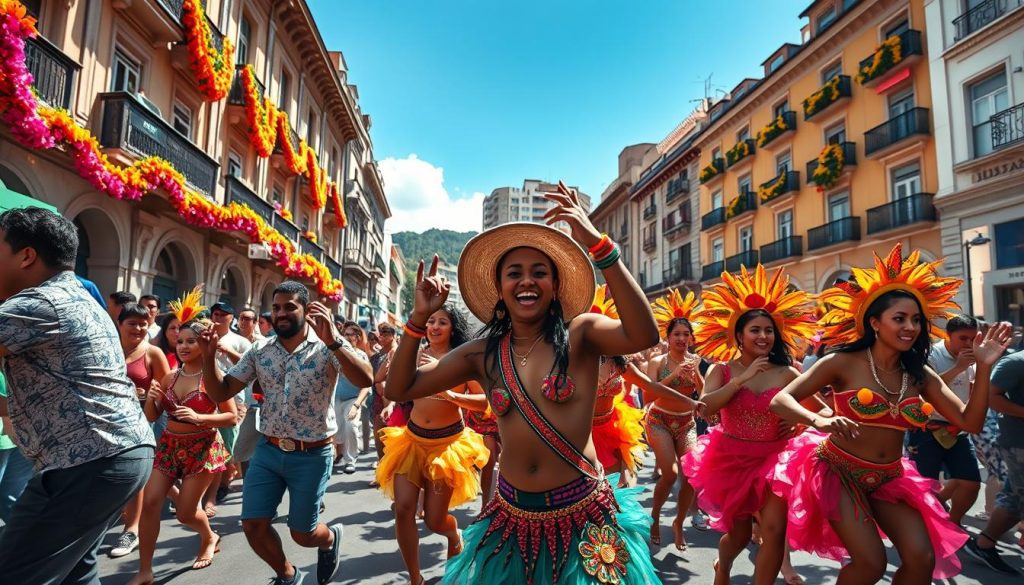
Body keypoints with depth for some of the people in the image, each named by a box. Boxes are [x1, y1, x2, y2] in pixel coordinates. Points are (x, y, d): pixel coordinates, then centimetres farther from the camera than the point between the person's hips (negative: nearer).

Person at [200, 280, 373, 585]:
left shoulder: (328, 347, -14)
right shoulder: (260, 350, 0)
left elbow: (365, 380, -30)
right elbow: (220, 393, 2)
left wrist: (333, 342, -42)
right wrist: (208, 356, -14)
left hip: (312, 456, -4)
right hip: (268, 450, 4)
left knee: (302, 533, 7)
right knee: (253, 525, 5)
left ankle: (331, 538, 45)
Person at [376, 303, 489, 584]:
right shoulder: (415, 355, 2)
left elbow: (484, 401, -12)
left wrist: (451, 395, -25)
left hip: (447, 441, -3)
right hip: (412, 438, 3)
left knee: (434, 520, 4)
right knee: (403, 509, -5)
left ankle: (454, 535, 43)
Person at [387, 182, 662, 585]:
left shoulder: (580, 333, -10)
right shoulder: (482, 353, -2)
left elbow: (644, 336, -31)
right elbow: (399, 389, 0)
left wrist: (598, 244, -36)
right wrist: (419, 318, -12)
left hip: (582, 517, -3)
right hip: (512, 519, 3)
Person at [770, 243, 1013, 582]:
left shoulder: (920, 375, 1)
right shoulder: (843, 363, -14)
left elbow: (970, 423, -4)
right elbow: (780, 401, -18)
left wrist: (983, 367, -12)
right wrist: (819, 421, -37)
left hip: (890, 478, 5)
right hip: (839, 472, -5)